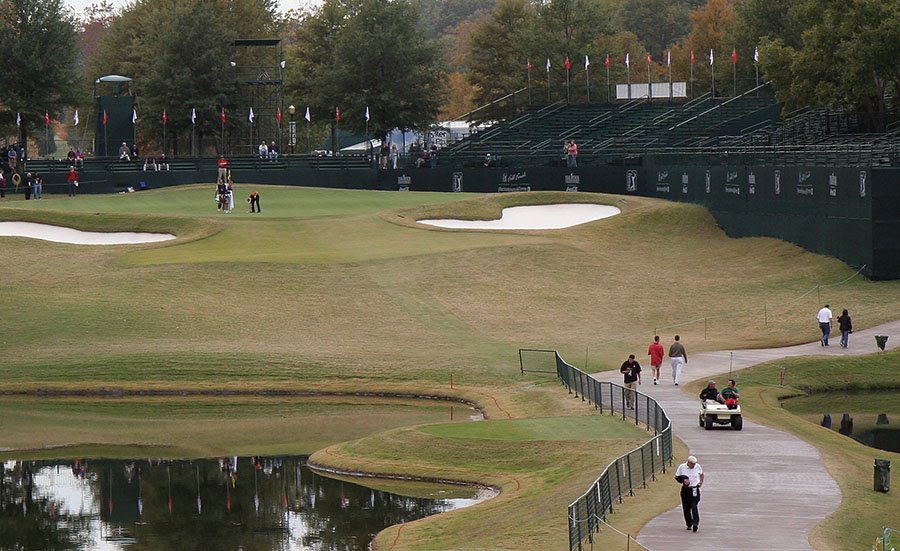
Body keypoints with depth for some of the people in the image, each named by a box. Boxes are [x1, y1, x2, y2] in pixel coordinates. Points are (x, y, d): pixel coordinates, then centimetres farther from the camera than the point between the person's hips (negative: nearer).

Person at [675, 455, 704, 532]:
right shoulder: (682, 467, -5)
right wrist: (683, 480, -15)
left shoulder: (698, 467, 0)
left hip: (695, 490, -1)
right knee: (686, 508, 5)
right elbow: (676, 477, 2)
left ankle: (695, 523, -19)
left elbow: (701, 473, 22)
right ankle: (689, 524, 18)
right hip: (685, 489, 1)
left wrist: (701, 481, 13)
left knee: (694, 507, -15)